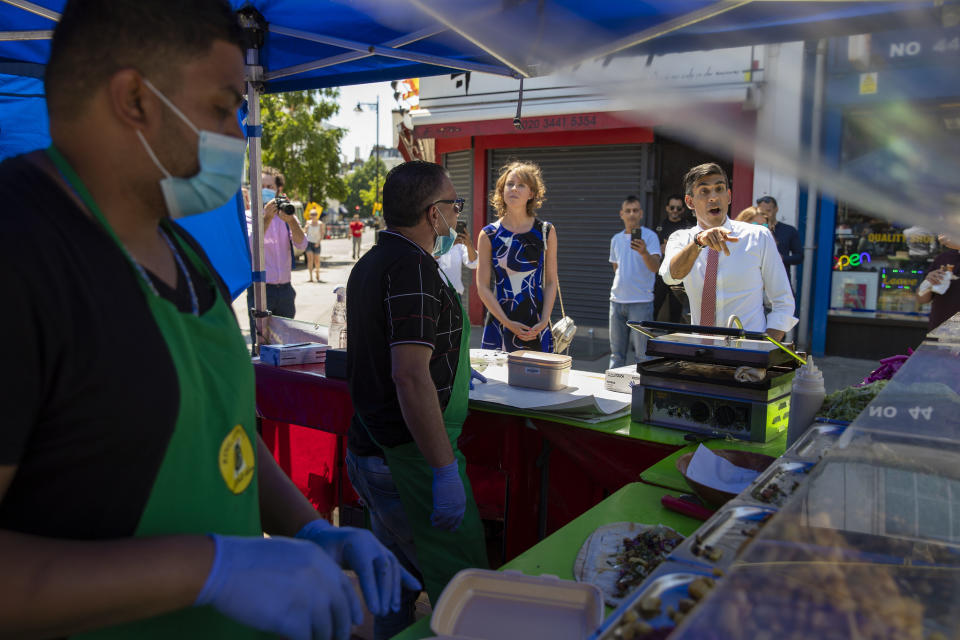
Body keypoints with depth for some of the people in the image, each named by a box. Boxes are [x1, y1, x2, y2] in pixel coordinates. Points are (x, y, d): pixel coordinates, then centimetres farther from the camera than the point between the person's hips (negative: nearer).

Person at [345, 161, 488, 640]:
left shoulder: (370, 263, 12)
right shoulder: (414, 267, -18)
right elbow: (410, 376, -26)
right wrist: (445, 470, -24)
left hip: (368, 451, 10)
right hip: (409, 457, -10)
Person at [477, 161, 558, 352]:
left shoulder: (546, 232, 4)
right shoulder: (489, 235, 0)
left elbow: (551, 282, 5)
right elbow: (483, 287, -2)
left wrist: (544, 321, -7)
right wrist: (507, 323, -11)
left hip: (537, 326, 1)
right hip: (499, 322, -1)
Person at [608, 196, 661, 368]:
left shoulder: (650, 236, -5)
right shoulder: (616, 239, 12)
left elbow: (655, 267, -19)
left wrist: (644, 252, -37)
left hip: (641, 302, -5)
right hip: (617, 301, 6)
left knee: (642, 353, -3)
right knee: (616, 352, 13)